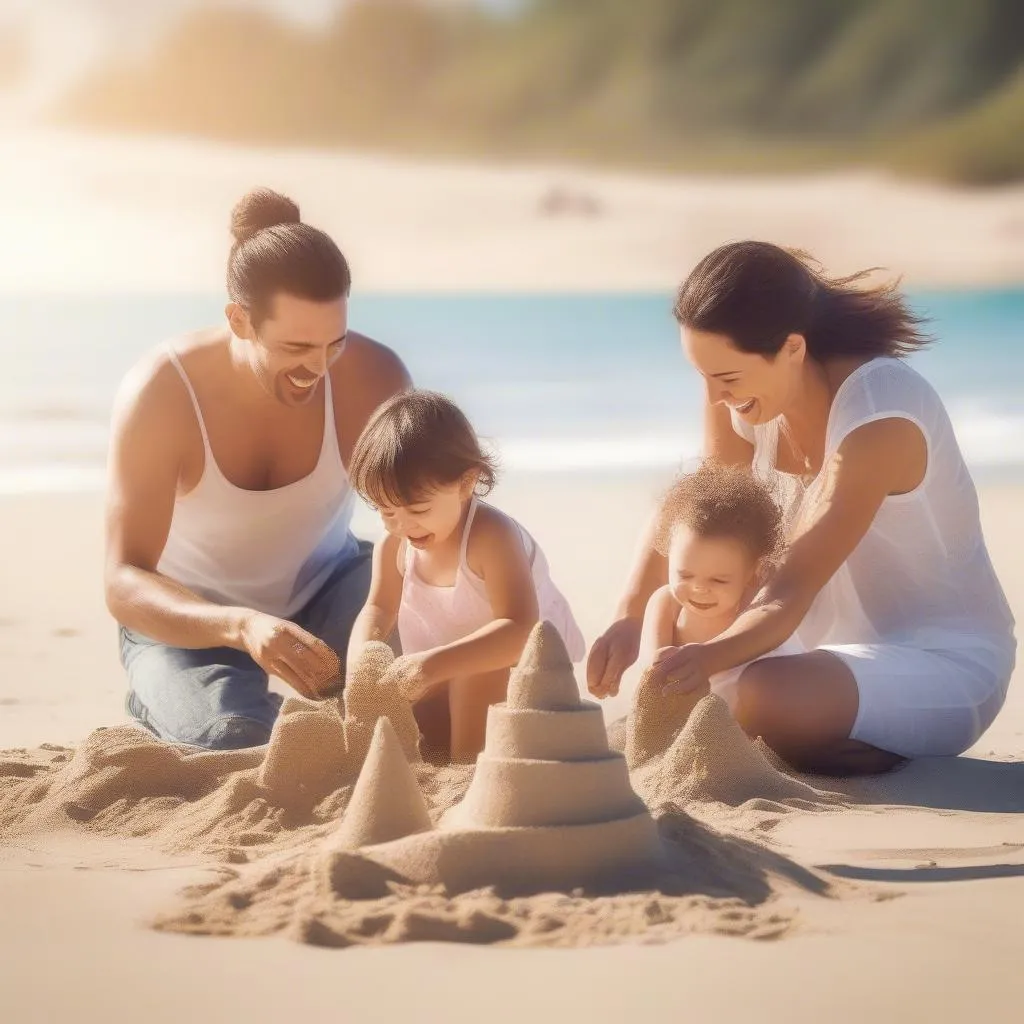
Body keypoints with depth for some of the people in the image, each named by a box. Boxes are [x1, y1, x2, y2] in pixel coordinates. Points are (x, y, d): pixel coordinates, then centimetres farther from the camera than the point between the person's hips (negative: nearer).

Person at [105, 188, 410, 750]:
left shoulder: (371, 376, -23)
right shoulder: (160, 393, -28)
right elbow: (123, 584, -32)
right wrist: (240, 626, -52)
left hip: (323, 592, 2)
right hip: (191, 618, -2)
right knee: (236, 739, -30)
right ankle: (164, 699, 7)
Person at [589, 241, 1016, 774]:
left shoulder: (883, 414, -26)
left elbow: (792, 589, -31)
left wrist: (708, 657, -48)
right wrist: (628, 619, -25)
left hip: (945, 661, -8)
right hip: (850, 651, 8)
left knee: (764, 695, -35)